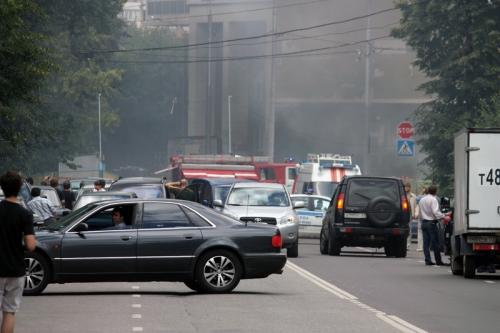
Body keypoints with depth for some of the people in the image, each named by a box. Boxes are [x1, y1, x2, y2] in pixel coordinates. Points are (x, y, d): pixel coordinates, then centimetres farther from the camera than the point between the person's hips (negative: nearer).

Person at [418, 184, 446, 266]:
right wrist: (444, 216, -23)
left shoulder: (421, 200, 15)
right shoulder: (433, 199, -11)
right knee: (435, 242, -2)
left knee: (426, 243, 5)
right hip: (431, 222, -7)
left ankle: (427, 260, 1)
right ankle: (438, 261, 1)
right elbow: (435, 212, -21)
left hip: (424, 222, 7)